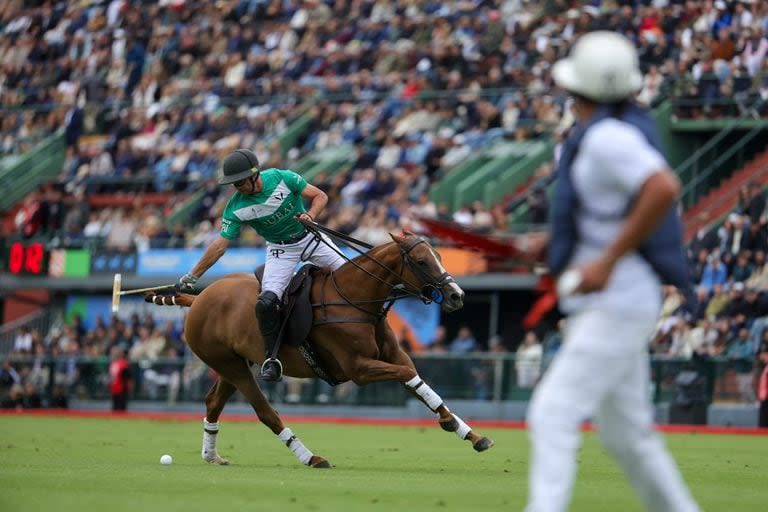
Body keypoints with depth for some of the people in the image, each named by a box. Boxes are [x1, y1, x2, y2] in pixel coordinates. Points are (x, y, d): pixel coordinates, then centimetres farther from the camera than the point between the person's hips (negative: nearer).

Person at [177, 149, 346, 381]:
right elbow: (220, 245, -13)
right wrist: (192, 277, -15)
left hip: (310, 237, 1)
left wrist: (310, 215, -32)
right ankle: (272, 359, -9)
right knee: (266, 303, -21)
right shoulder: (236, 207, -17)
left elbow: (320, 196, -12)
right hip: (280, 249, -1)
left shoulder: (282, 178, -20)